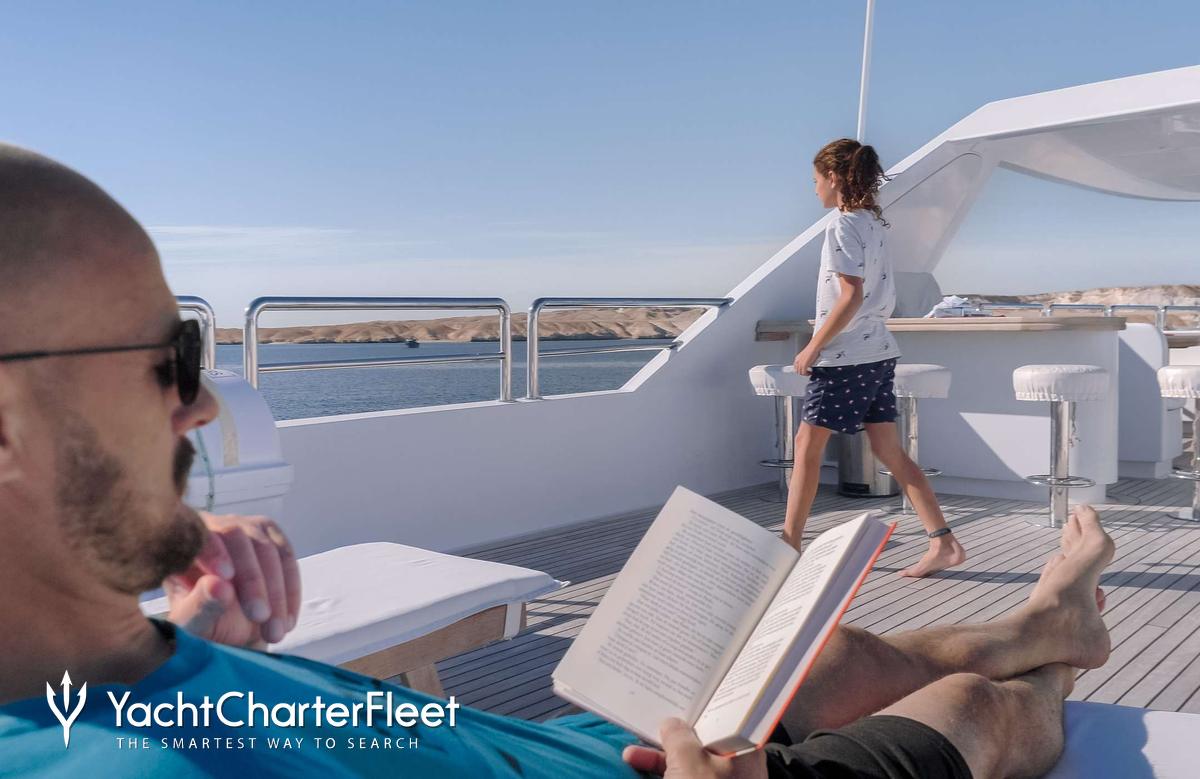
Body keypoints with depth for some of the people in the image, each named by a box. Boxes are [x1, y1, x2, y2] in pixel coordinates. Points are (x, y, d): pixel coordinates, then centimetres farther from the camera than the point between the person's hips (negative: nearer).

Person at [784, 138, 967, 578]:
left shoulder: (842, 225, -13)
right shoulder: (874, 222, 13)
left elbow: (851, 296, -21)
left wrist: (813, 347, -15)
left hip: (845, 357, -9)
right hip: (878, 352, 9)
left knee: (808, 444, 3)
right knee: (889, 451, 9)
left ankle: (789, 543, 12)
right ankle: (944, 544, 7)